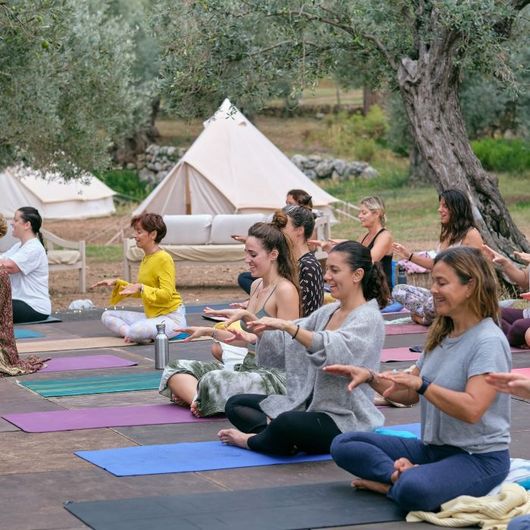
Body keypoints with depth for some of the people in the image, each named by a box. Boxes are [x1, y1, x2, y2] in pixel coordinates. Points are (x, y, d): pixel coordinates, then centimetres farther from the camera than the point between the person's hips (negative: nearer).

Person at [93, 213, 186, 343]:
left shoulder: (164, 259, -15)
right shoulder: (146, 259, 12)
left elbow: (166, 294, -22)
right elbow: (139, 291, 21)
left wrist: (141, 288, -29)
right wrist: (117, 283, 14)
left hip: (171, 317, -10)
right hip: (151, 316, 10)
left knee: (137, 331, -38)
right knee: (107, 316, 5)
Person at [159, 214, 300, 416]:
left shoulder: (285, 290, -13)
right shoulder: (257, 285, 15)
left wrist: (247, 316, -20)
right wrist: (209, 331, 15)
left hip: (275, 375, -10)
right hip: (248, 366, 10)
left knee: (214, 380, -37)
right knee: (176, 368, 4)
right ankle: (197, 399, -19)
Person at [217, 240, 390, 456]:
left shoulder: (369, 318, -12)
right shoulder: (327, 312, 13)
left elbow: (335, 349, -32)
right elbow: (284, 345, 8)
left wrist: (288, 326, -39)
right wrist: (256, 327, -10)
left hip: (345, 421, -9)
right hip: (309, 404, 9)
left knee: (286, 425, -38)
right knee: (235, 404, 4)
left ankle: (253, 440, -7)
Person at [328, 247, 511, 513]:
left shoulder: (488, 341, -15)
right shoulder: (441, 335, 11)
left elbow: (471, 410, -27)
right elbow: (410, 395, 15)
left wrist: (421, 384, -29)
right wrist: (370, 378, 0)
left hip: (479, 456, -9)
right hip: (433, 447, 9)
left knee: (414, 491, -40)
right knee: (343, 445, -4)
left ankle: (389, 480, -10)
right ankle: (404, 474, -18)